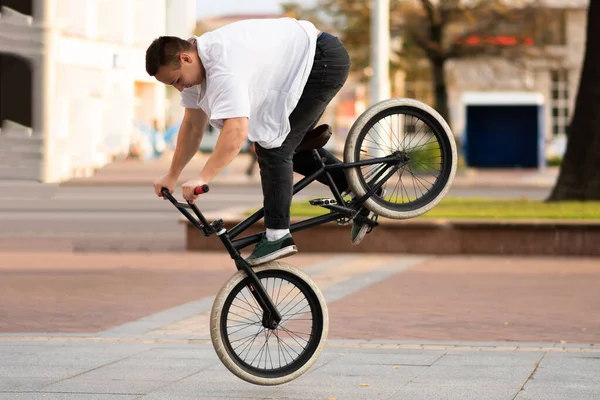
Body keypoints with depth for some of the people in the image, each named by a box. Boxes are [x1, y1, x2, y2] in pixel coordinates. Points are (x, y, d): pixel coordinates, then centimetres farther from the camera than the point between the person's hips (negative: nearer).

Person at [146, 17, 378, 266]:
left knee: (274, 146, -14)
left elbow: (236, 131, -42)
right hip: (305, 62, 10)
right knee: (291, 145, 16)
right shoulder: (196, 62, -2)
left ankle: (277, 236, -11)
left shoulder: (223, 67, -32)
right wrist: (172, 176, 6)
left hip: (324, 62, -10)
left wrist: (202, 179, -44)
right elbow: (193, 126, 6)